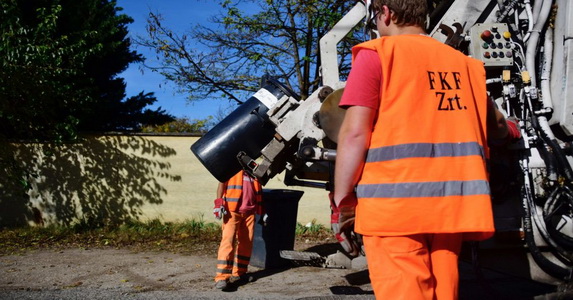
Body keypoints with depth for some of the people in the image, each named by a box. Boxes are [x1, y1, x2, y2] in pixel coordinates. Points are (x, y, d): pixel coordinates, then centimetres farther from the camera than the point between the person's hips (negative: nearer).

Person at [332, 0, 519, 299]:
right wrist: (508, 130, 55)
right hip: (451, 204, 6)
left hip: (395, 203, -6)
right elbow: (496, 126, 32)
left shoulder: (377, 54, 1)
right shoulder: (463, 63, 19)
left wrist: (343, 203, -5)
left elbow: (355, 133, -9)